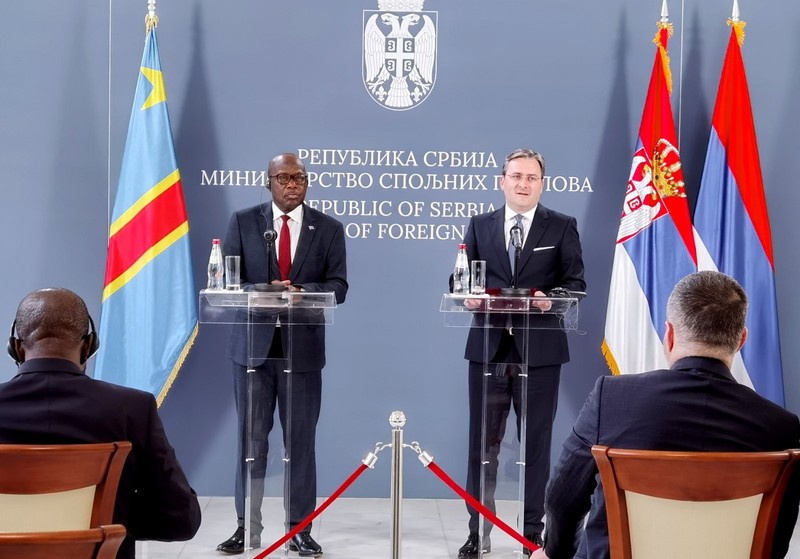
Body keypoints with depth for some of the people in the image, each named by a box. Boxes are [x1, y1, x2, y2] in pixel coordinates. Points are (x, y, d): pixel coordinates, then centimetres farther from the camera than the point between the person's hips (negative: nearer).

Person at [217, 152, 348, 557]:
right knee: (251, 439, 4)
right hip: (253, 345, 0)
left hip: (303, 347, 0)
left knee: (301, 441, 4)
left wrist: (301, 292, -20)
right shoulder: (243, 222, 4)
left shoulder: (329, 229, 5)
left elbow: (337, 287, -1)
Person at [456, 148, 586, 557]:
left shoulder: (562, 227, 5)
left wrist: (549, 297, -19)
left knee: (536, 443, 6)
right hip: (489, 347, 1)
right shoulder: (479, 225, 11)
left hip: (539, 349, -1)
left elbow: (575, 282, 1)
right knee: (483, 442, 5)